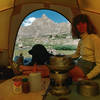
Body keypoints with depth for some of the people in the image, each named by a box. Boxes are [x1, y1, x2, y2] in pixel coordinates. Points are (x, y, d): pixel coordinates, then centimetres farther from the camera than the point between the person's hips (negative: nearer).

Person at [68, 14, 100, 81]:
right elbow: (76, 55, 27)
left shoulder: (94, 38, -17)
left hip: (89, 69, -8)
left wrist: (87, 77, -27)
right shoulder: (81, 40, 9)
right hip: (80, 64, 8)